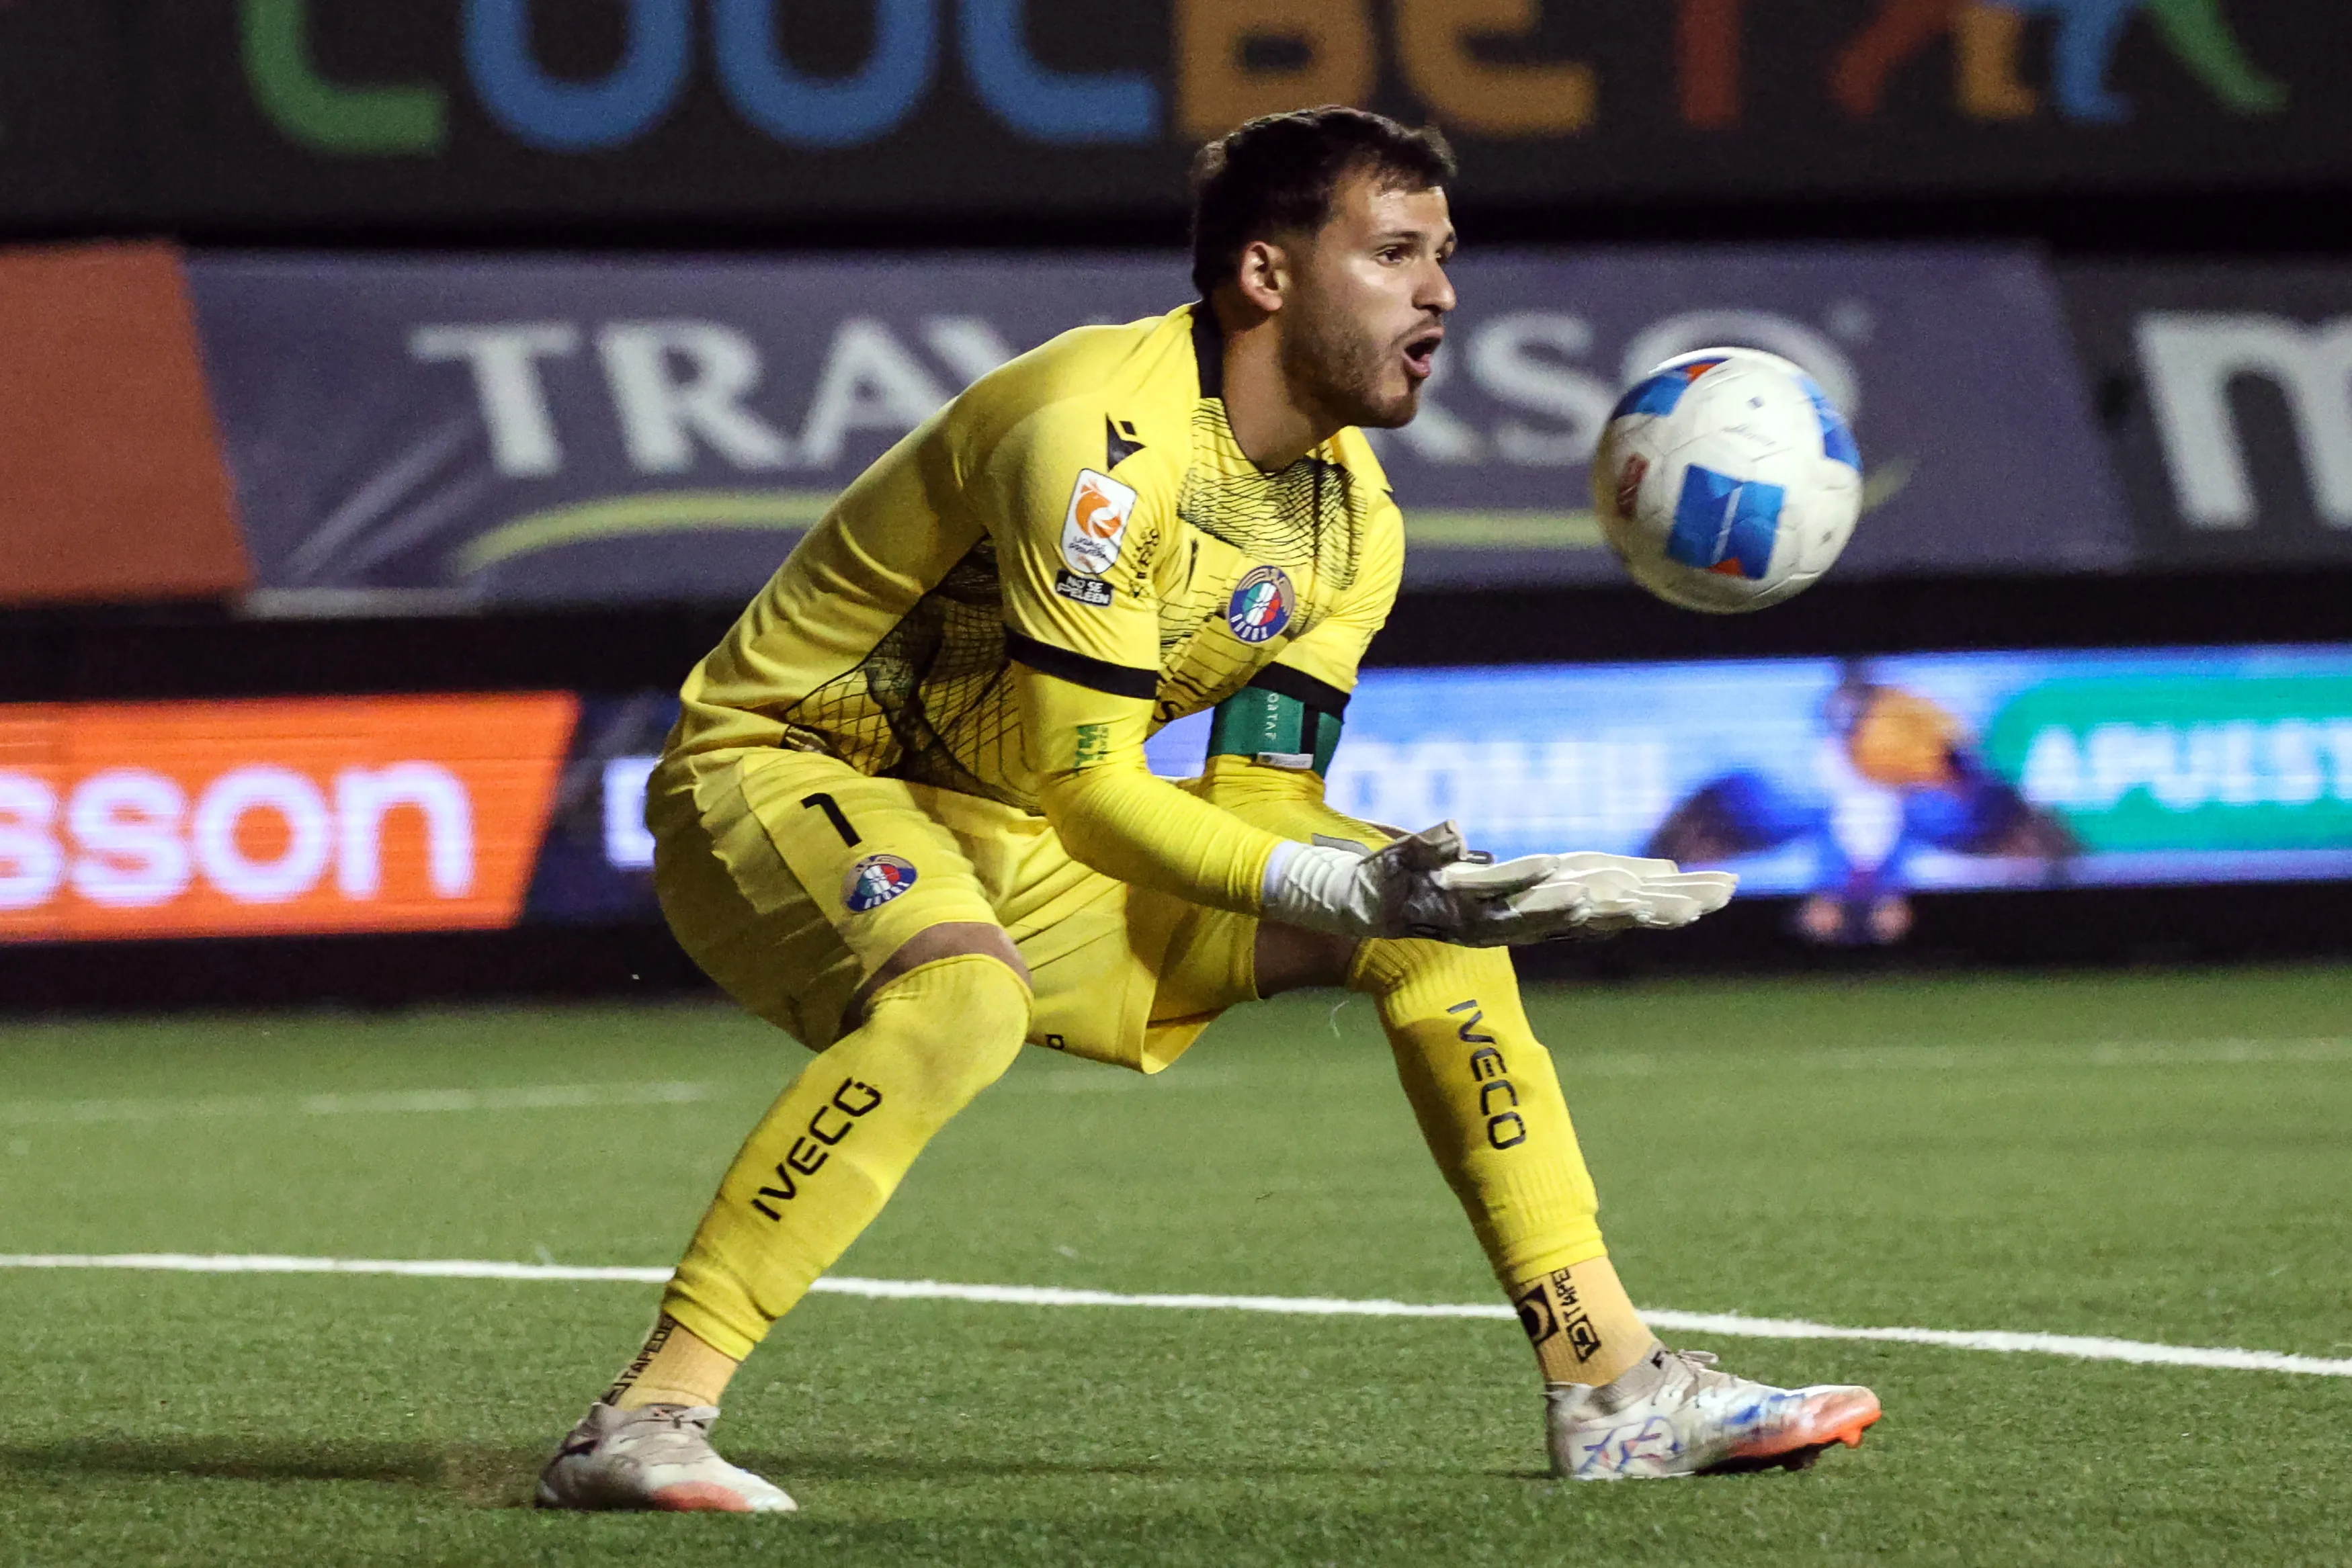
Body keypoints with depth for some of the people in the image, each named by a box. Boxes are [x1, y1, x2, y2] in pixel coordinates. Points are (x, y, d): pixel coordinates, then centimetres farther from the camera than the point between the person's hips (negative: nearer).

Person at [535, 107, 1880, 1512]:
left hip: (1000, 833, 9)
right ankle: (641, 1427, -38)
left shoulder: (1354, 519, 1)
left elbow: (1262, 811, -3)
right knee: (964, 997, -41)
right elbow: (1085, 793, -28)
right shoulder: (1102, 439, -27)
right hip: (778, 773, -9)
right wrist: (1355, 889, -35)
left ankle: (1616, 1390, 6)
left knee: (1436, 928, 2)